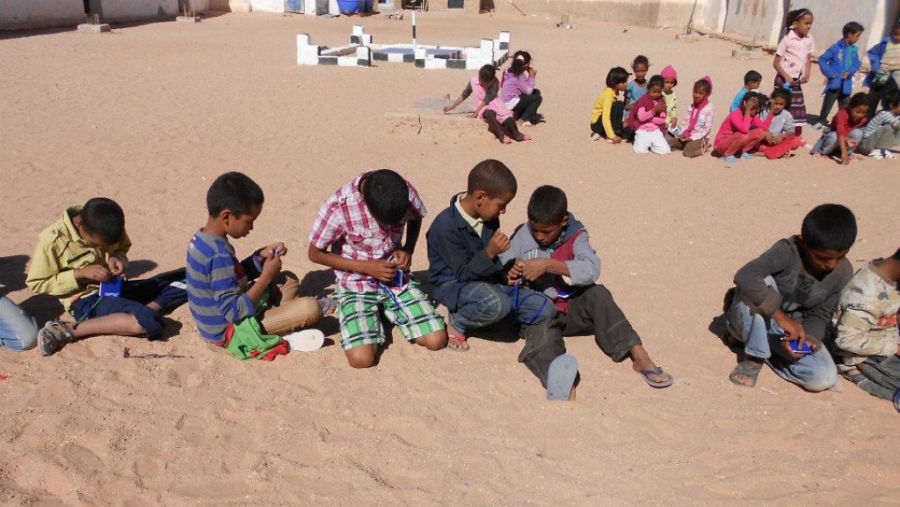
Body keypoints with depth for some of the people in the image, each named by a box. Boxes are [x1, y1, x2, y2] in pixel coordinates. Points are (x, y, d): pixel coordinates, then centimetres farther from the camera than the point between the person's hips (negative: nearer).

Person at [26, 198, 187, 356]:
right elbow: (36, 283, -9)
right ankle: (69, 330, -24)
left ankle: (144, 310, -24)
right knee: (148, 322, -36)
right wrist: (80, 273, -21)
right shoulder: (53, 239, -17)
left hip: (115, 288, 7)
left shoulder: (106, 227, -4)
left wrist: (117, 258, -10)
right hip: (86, 300, -7)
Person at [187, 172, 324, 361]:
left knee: (289, 279, 18)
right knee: (311, 308, -23)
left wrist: (260, 256, 2)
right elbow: (234, 312, -28)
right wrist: (267, 276, -20)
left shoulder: (201, 238, 1)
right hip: (230, 332, -10)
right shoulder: (220, 255, -28)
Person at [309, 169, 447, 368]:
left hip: (397, 278, 3)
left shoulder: (405, 191, -14)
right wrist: (367, 267, -18)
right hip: (356, 283, -3)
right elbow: (315, 254, -10)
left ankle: (385, 310, 13)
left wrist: (408, 250, -9)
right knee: (361, 358, -23)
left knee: (437, 340, -13)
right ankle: (376, 313, 9)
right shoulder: (338, 207, -24)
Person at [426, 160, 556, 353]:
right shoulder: (446, 226, -23)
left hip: (487, 281, 8)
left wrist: (506, 273, 0)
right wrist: (490, 252, -32)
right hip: (454, 284, -8)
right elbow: (464, 274, -21)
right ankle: (457, 322, -8)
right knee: (497, 304, -41)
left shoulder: (489, 218, 1)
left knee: (545, 309, -5)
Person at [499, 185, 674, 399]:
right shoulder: (522, 235, -1)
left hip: (571, 307, 1)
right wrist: (510, 272, -22)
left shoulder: (575, 236, -3)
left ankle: (638, 356, -29)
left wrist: (549, 265, -30)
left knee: (597, 294, -26)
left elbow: (591, 270, -22)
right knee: (542, 333, -33)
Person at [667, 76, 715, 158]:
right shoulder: (691, 106, 9)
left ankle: (702, 147, -1)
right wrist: (683, 134, -10)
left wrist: (692, 137, -19)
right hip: (687, 136, 6)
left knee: (687, 152, -31)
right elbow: (685, 122, 9)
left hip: (700, 137, -6)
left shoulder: (709, 108, -9)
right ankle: (689, 145, 4)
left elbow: (707, 128, -13)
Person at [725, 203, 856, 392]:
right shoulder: (787, 251, -27)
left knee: (824, 378, -21)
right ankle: (754, 357, -20)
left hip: (787, 330, 4)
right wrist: (781, 316, -40)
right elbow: (744, 277, -42)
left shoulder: (843, 272, -11)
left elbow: (820, 314, -3)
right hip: (750, 322, -3)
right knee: (762, 282, -36)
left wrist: (808, 336, -25)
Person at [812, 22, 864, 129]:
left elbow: (857, 63, 7)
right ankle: (821, 121, 14)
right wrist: (829, 73, -14)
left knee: (844, 106, 11)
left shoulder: (854, 50, 4)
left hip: (846, 83, 5)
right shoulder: (836, 48, -11)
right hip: (835, 82, -5)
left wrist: (849, 72, -12)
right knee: (828, 103, 1)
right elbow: (822, 60, -10)